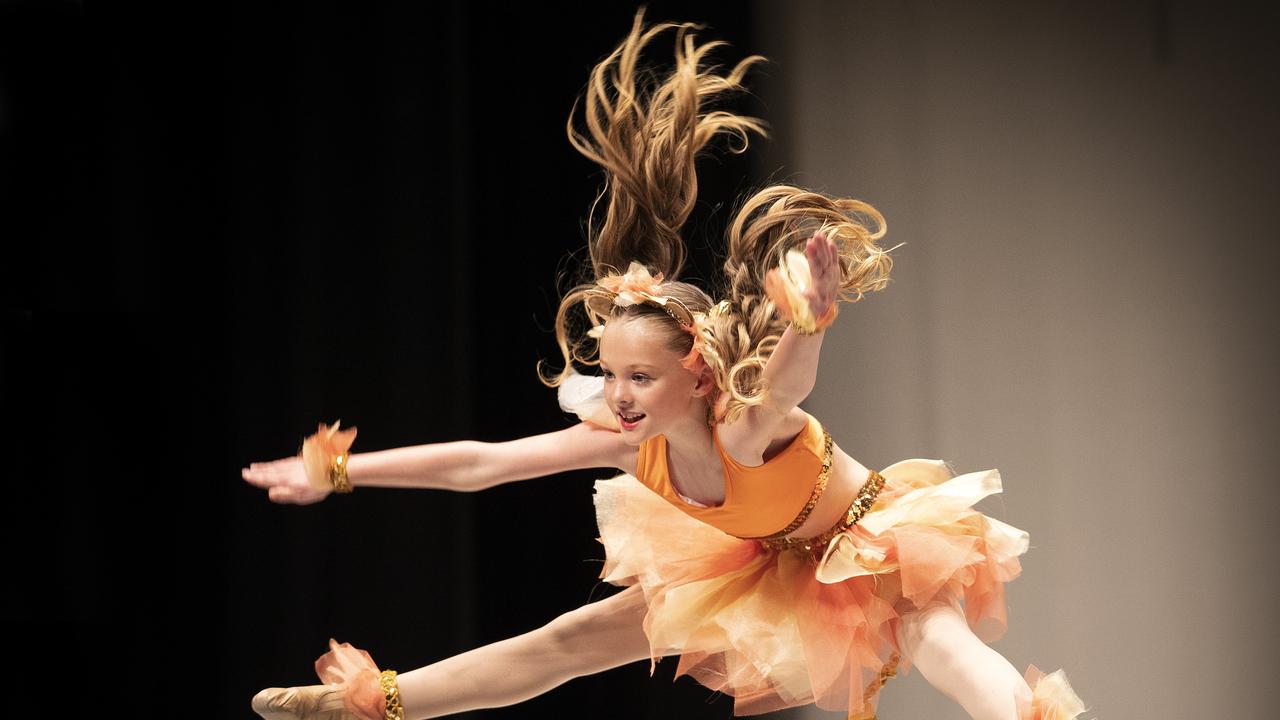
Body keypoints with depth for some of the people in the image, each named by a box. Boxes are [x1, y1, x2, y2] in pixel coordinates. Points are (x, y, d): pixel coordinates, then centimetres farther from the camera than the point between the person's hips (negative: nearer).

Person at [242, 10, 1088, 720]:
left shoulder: (748, 429, -39)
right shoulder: (632, 442, -21)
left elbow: (791, 374, -65)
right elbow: (474, 463, -16)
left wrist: (810, 314, -88)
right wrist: (335, 470, -15)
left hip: (870, 545, -6)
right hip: (764, 568, 6)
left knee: (945, 642, -39)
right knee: (570, 639, 12)